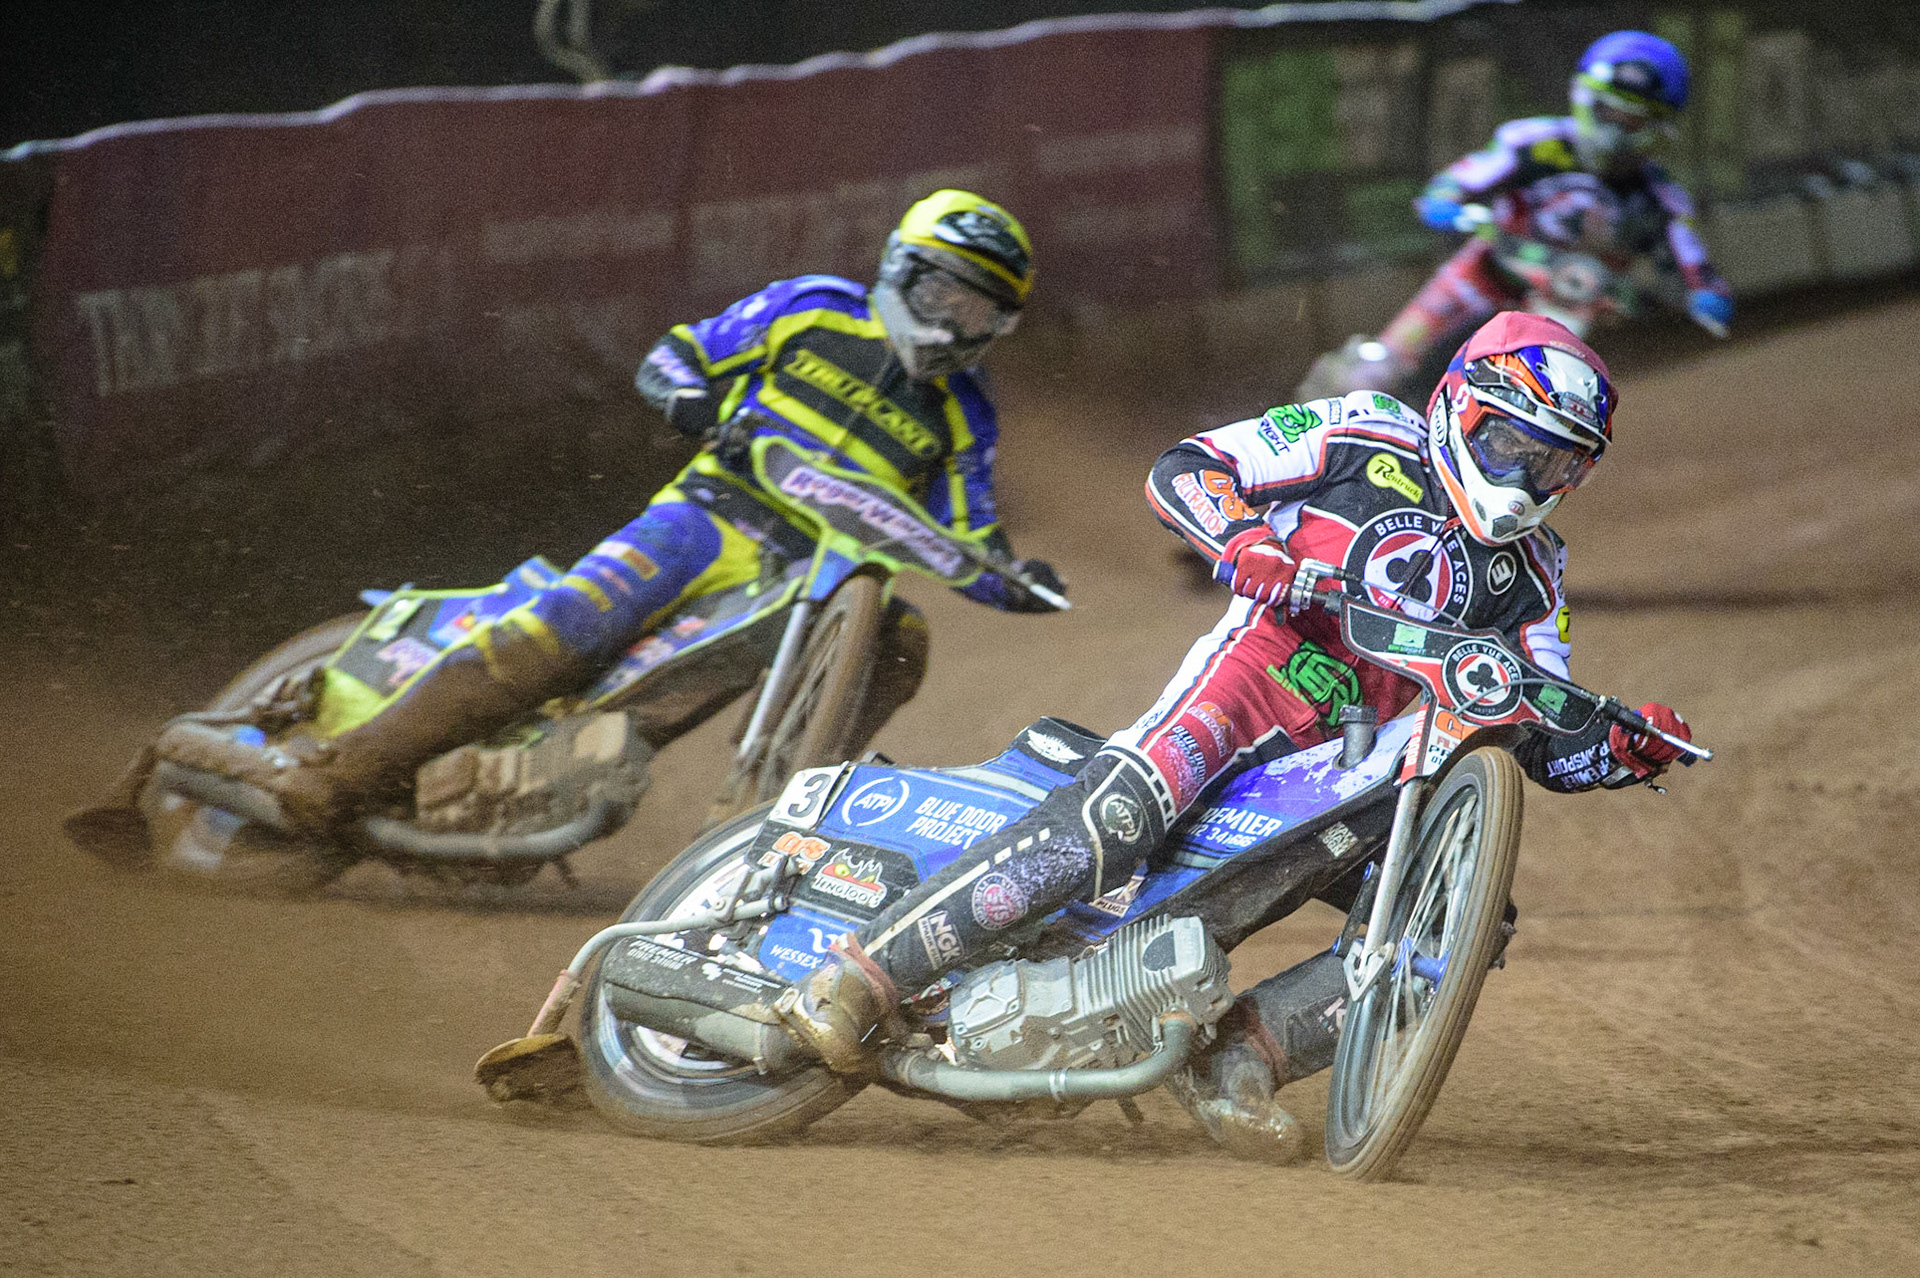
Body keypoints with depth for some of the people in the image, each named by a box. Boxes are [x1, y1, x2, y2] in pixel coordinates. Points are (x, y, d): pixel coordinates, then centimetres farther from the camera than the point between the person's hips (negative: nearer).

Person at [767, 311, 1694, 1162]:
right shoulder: (1366, 437, 4)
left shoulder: (1529, 573, 18)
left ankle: (1238, 1054, -15)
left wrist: (1620, 751, -4)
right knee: (1116, 813, -32)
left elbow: (1541, 741, 17)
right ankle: (856, 977, -34)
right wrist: (1246, 544, -19)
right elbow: (1181, 471, 1)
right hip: (1262, 671, -6)